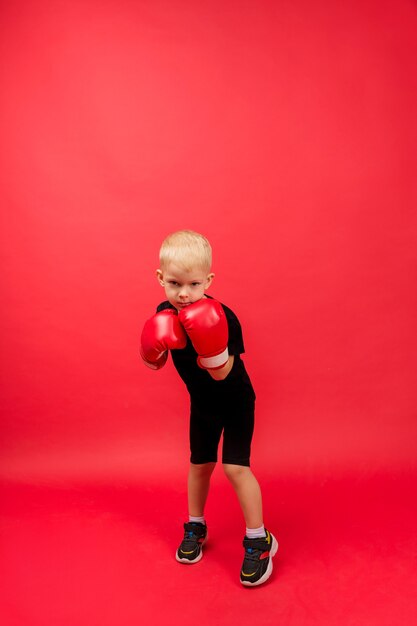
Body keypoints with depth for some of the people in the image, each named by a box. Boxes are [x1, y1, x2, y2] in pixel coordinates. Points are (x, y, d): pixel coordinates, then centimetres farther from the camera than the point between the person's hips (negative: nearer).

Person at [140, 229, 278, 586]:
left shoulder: (222, 318, -31)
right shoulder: (165, 314, -15)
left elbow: (222, 374, -30)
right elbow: (154, 364, -7)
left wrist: (211, 347, -48)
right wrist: (152, 349, -29)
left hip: (235, 401, -5)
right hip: (202, 403, 5)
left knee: (235, 466, -9)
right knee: (200, 464, 16)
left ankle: (259, 540, 11)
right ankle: (195, 527, 38)